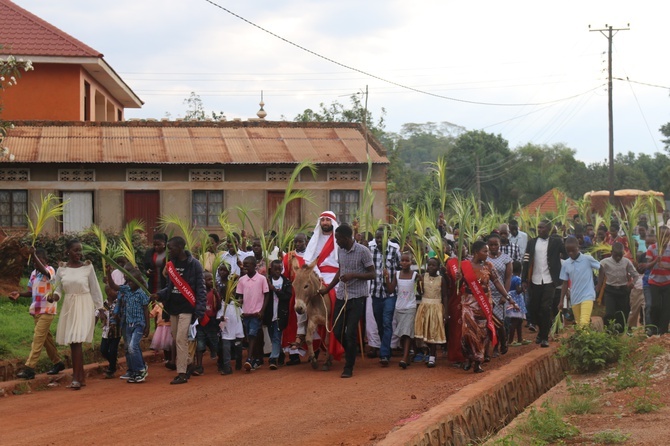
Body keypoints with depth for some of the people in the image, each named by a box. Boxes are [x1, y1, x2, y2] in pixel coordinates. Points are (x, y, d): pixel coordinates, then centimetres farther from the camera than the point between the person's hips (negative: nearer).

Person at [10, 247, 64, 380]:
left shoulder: (50, 270, -12)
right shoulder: (33, 273, 10)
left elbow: (44, 271, -37)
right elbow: (31, 292, 15)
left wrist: (33, 255, -46)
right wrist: (19, 294, -5)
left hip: (46, 311, -8)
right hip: (36, 311, 8)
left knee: (38, 339, -12)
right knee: (46, 338, 15)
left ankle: (29, 369, -16)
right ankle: (58, 363, 27)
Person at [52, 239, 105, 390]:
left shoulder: (87, 267, -3)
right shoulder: (61, 269, 3)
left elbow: (95, 289, 1)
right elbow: (59, 288, 7)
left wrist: (100, 309, 2)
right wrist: (54, 296, -15)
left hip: (84, 306, -4)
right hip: (68, 307, 4)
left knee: (77, 341, -13)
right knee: (72, 342, 7)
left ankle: (76, 378, -11)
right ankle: (81, 375, 18)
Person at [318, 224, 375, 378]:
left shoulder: (363, 251, -13)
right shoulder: (340, 250, 6)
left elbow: (372, 274, -10)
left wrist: (353, 275, -23)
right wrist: (327, 289, 18)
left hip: (357, 297, -6)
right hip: (341, 296, 6)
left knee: (350, 333, -6)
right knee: (337, 331, 5)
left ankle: (348, 368, 6)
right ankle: (351, 353, 32)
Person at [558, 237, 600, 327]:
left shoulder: (588, 259, -7)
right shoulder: (565, 264, 4)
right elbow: (565, 283, 10)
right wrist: (561, 301, 8)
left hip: (587, 296, -5)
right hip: (574, 298, 5)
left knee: (584, 323, -20)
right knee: (579, 324, 11)